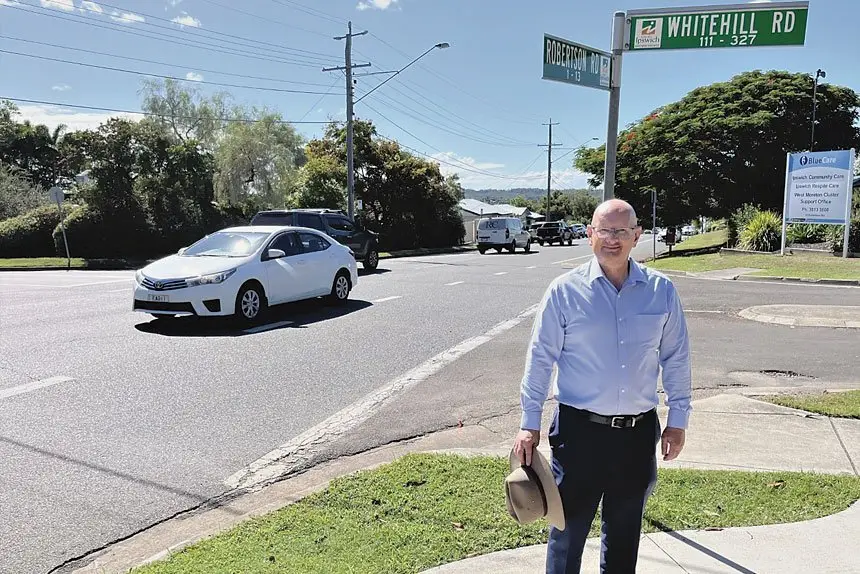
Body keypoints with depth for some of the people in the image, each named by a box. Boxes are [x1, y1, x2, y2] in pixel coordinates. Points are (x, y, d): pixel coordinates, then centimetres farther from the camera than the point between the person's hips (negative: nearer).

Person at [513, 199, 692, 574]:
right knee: (568, 529, 7)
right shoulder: (564, 290, -6)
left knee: (625, 532, 19)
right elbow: (540, 358, -4)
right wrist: (530, 422, -5)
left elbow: (676, 359, 8)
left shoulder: (661, 291, 1)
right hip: (579, 429, -2)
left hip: (639, 431, 3)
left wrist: (678, 419, 6)